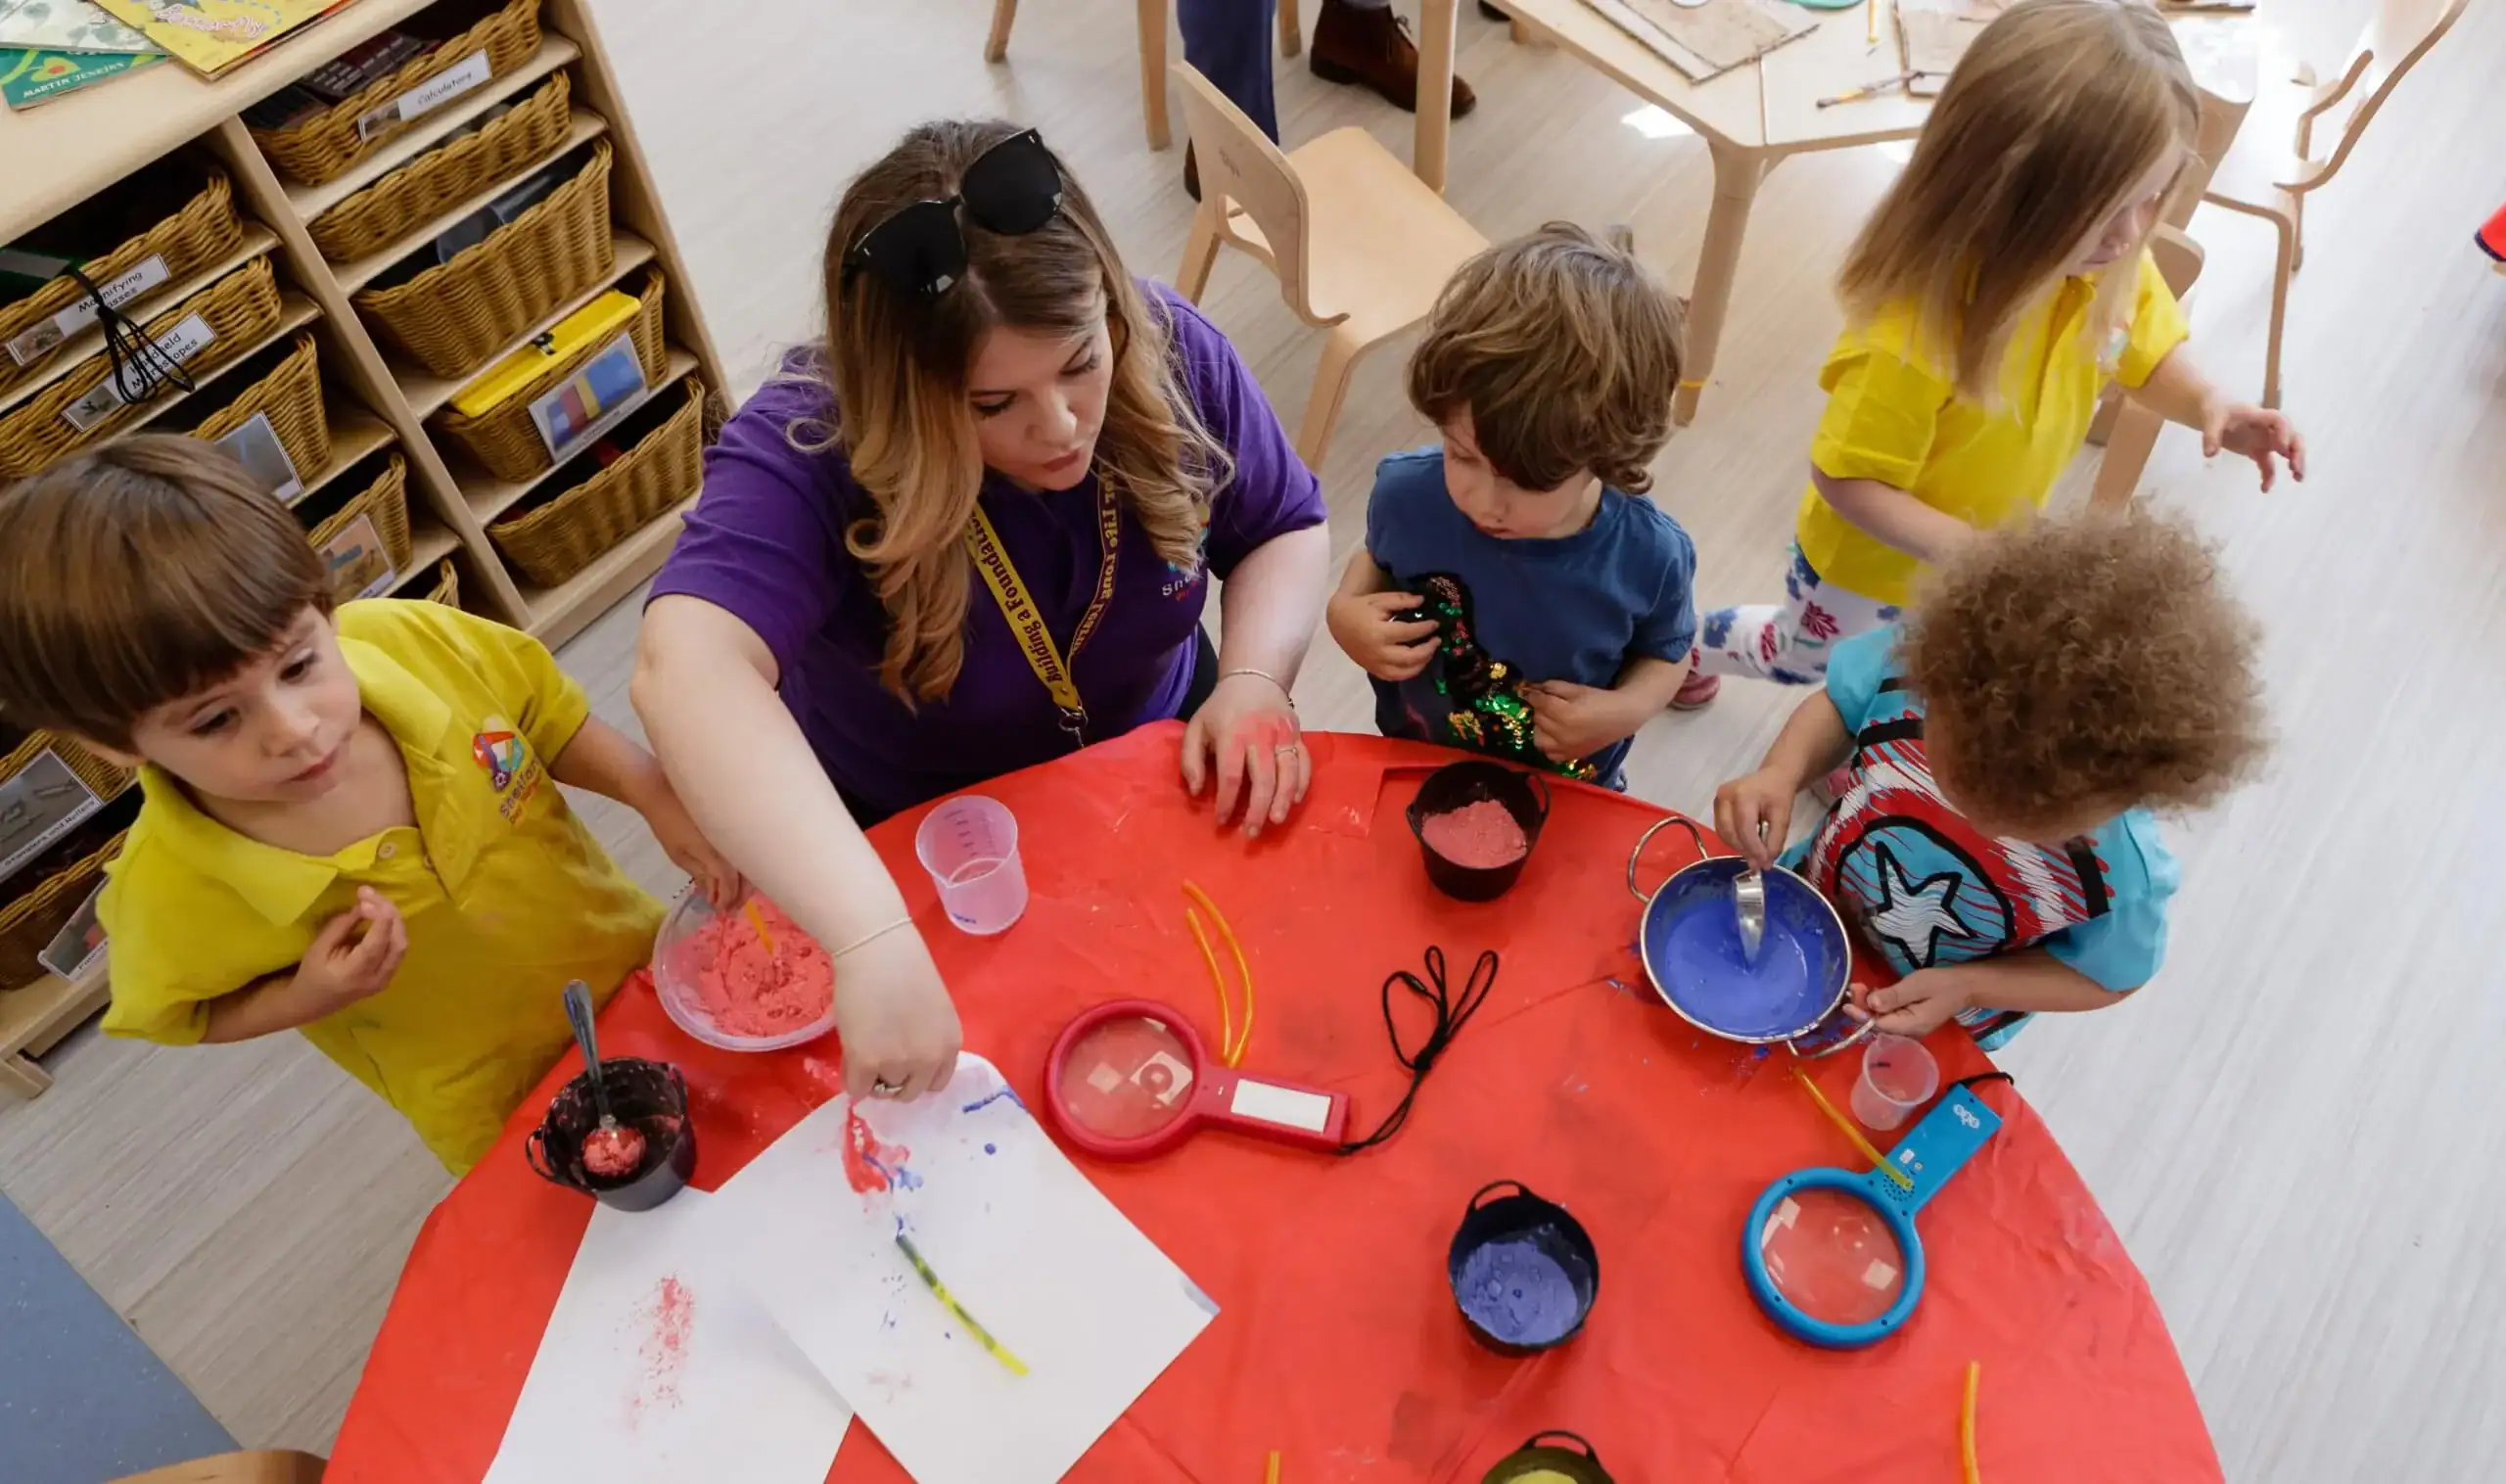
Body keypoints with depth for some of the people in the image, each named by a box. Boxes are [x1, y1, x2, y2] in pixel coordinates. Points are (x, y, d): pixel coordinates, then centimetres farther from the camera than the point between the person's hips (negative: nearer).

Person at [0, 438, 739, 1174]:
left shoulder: (413, 641, -27)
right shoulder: (172, 890, -29)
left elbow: (553, 724, -7)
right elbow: (186, 1016, -7)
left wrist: (659, 797, -22)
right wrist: (306, 999, -26)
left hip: (645, 960, 3)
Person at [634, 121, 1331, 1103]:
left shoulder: (1169, 352, -22)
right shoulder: (804, 454, -35)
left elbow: (1286, 529, -4)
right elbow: (686, 670, -53)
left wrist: (1255, 678, -24)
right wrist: (875, 940, -64)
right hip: (915, 844, -2)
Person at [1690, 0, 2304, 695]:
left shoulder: (2110, 267, -22)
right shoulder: (1913, 335, -43)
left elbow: (2148, 354, -2)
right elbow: (1844, 479, -32)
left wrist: (2207, 403, -23)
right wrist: (1969, 550, -39)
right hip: (1869, 564, -4)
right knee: (1811, 659, 24)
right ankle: (1689, 646, 54)